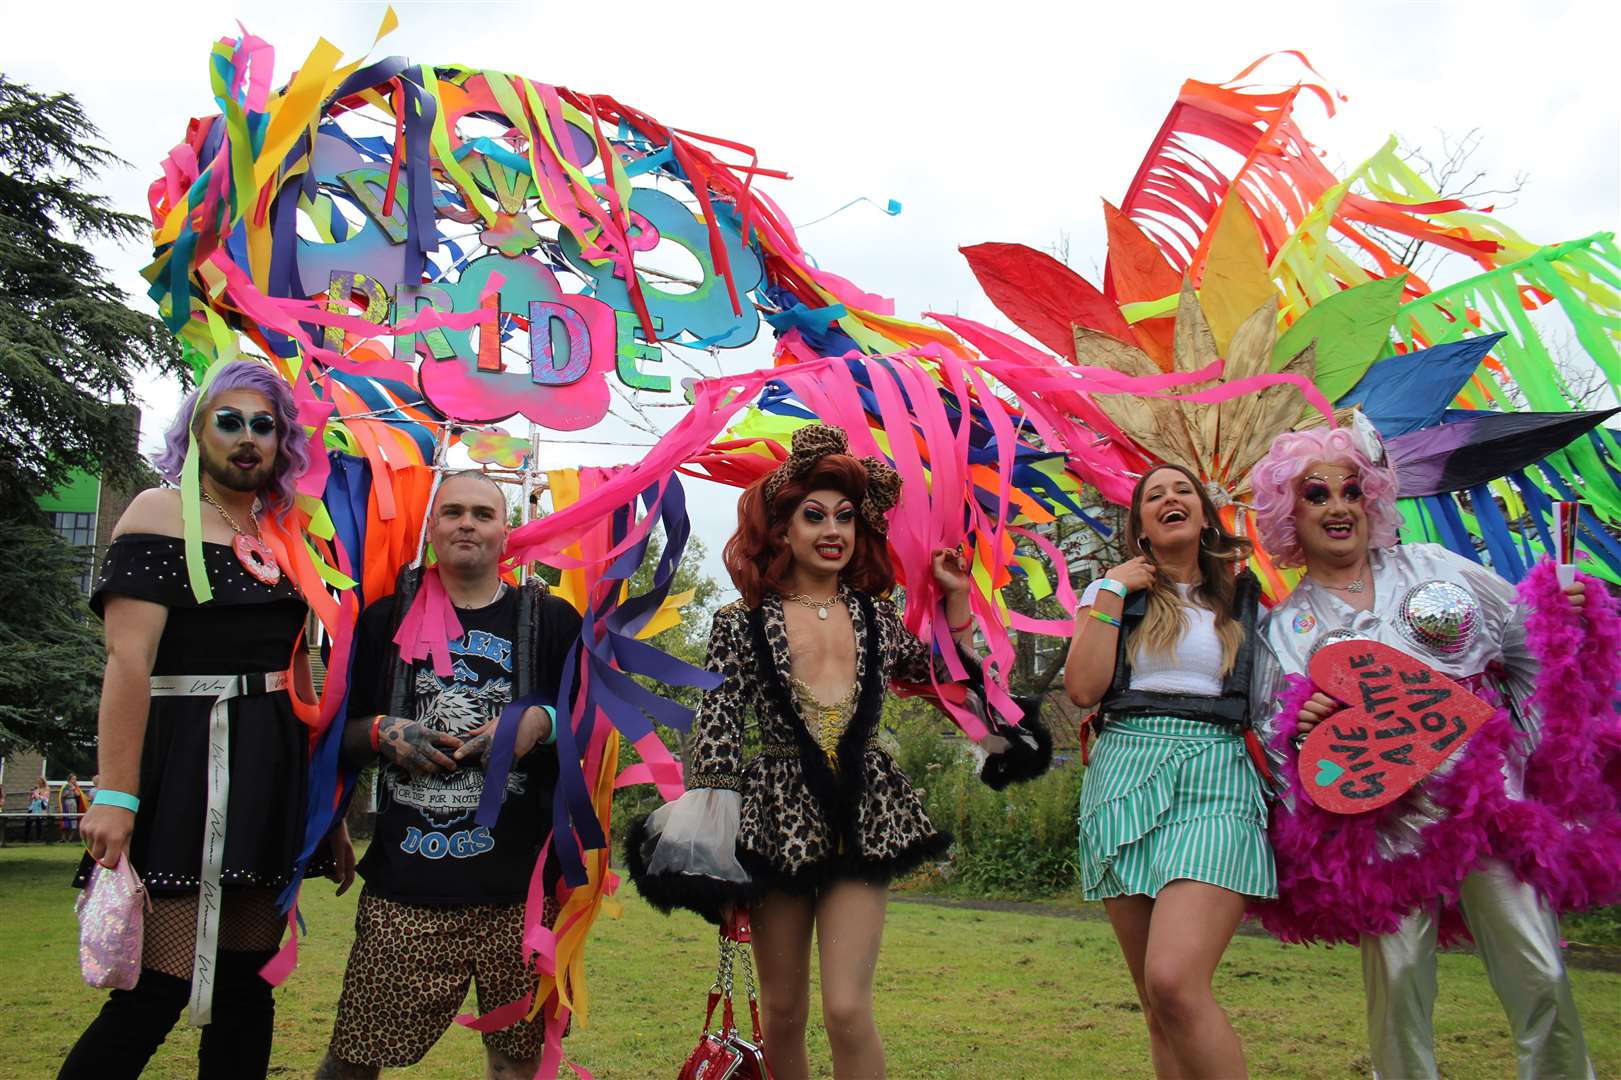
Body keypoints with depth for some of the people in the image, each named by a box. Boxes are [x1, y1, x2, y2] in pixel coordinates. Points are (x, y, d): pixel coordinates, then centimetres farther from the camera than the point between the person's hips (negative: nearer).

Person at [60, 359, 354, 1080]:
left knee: (246, 981, 7)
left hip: (271, 775, 6)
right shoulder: (162, 514, -1)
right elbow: (129, 659, -12)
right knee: (158, 991, -10)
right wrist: (114, 797, -21)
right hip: (185, 769, -6)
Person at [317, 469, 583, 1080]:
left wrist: (542, 722, -10)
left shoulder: (551, 620, 8)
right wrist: (382, 733, -5)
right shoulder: (386, 619, 12)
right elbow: (340, 735, 16)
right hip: (404, 885, 1)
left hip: (519, 884, 0)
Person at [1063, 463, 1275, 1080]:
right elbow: (1083, 689, 0)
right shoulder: (1111, 592, 15)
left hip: (1215, 779, -2)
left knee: (1174, 981, -23)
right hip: (1124, 776, 2)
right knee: (1156, 1002, 4)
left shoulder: (1244, 599, 15)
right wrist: (1112, 593, 1)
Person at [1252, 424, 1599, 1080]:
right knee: (1398, 978, 1)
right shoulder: (1284, 626, 9)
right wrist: (1297, 724, -15)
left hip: (1487, 793, 1)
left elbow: (1525, 643, 16)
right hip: (1384, 818, -1)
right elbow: (1273, 729, 6)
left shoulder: (1430, 564, 13)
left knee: (1539, 977, -2)